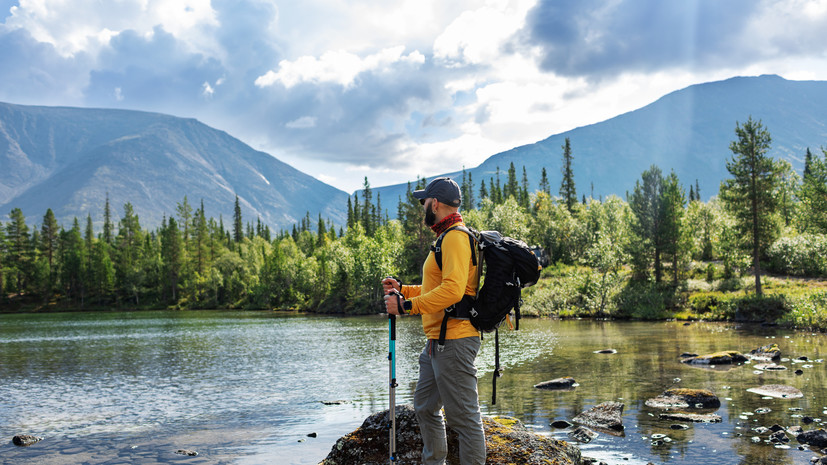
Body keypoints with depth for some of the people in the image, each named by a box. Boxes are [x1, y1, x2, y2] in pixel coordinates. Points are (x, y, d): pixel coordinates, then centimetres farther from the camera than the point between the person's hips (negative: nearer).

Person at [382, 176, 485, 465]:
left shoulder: (455, 237, -14)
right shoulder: (446, 237, 20)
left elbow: (453, 290, -26)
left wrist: (406, 306, -22)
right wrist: (403, 289, 21)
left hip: (454, 341, -11)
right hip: (437, 341, 11)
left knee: (463, 415, -6)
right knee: (425, 407, 18)